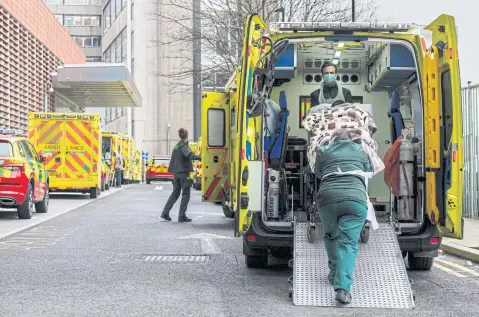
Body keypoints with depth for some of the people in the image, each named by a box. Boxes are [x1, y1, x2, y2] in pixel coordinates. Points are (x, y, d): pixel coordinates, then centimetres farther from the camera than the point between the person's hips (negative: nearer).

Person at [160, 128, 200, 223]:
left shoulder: (177, 145, 14)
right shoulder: (183, 146, -14)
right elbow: (189, 155, -32)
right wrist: (199, 158, -46)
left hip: (176, 172, 8)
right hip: (184, 172, -8)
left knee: (175, 193, 15)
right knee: (185, 194, -3)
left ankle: (165, 213, 13)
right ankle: (182, 216, -5)